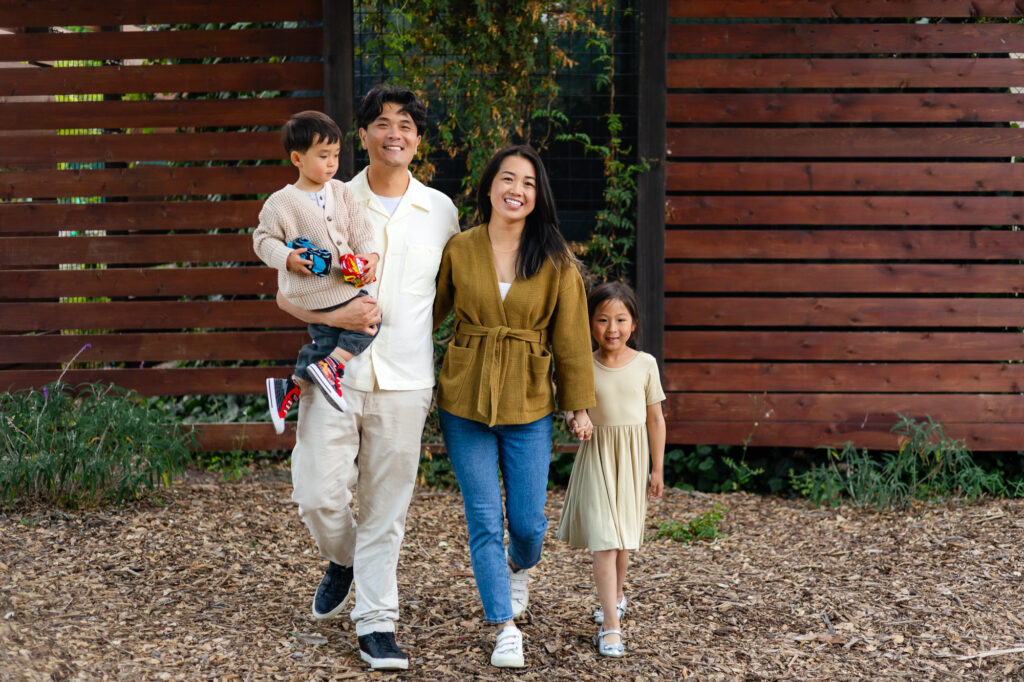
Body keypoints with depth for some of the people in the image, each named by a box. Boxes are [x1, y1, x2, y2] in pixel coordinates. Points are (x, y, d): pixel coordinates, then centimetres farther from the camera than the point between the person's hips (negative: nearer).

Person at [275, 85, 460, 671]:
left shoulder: (441, 211, 7)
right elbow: (287, 294, 4)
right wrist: (335, 315, -15)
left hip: (404, 382, 1)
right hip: (335, 373, 0)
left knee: (387, 506, 4)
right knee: (318, 495, -4)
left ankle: (377, 622, 15)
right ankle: (344, 560, 29)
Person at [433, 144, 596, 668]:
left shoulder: (555, 260, -3)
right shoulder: (458, 250, -3)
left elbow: (570, 335, 1)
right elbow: (427, 312, 8)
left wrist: (580, 404, 3)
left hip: (528, 406, 0)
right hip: (465, 403, 0)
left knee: (528, 522, 5)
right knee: (485, 521, 0)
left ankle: (518, 567, 42)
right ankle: (505, 629, 11)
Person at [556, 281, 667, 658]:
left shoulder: (645, 364, -3)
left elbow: (656, 418, 3)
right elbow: (572, 413, 3)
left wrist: (658, 468, 5)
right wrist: (575, 417, -21)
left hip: (632, 458, 2)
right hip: (597, 457, -2)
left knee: (623, 537, 15)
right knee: (603, 540, -9)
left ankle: (615, 595, 41)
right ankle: (611, 624, -10)